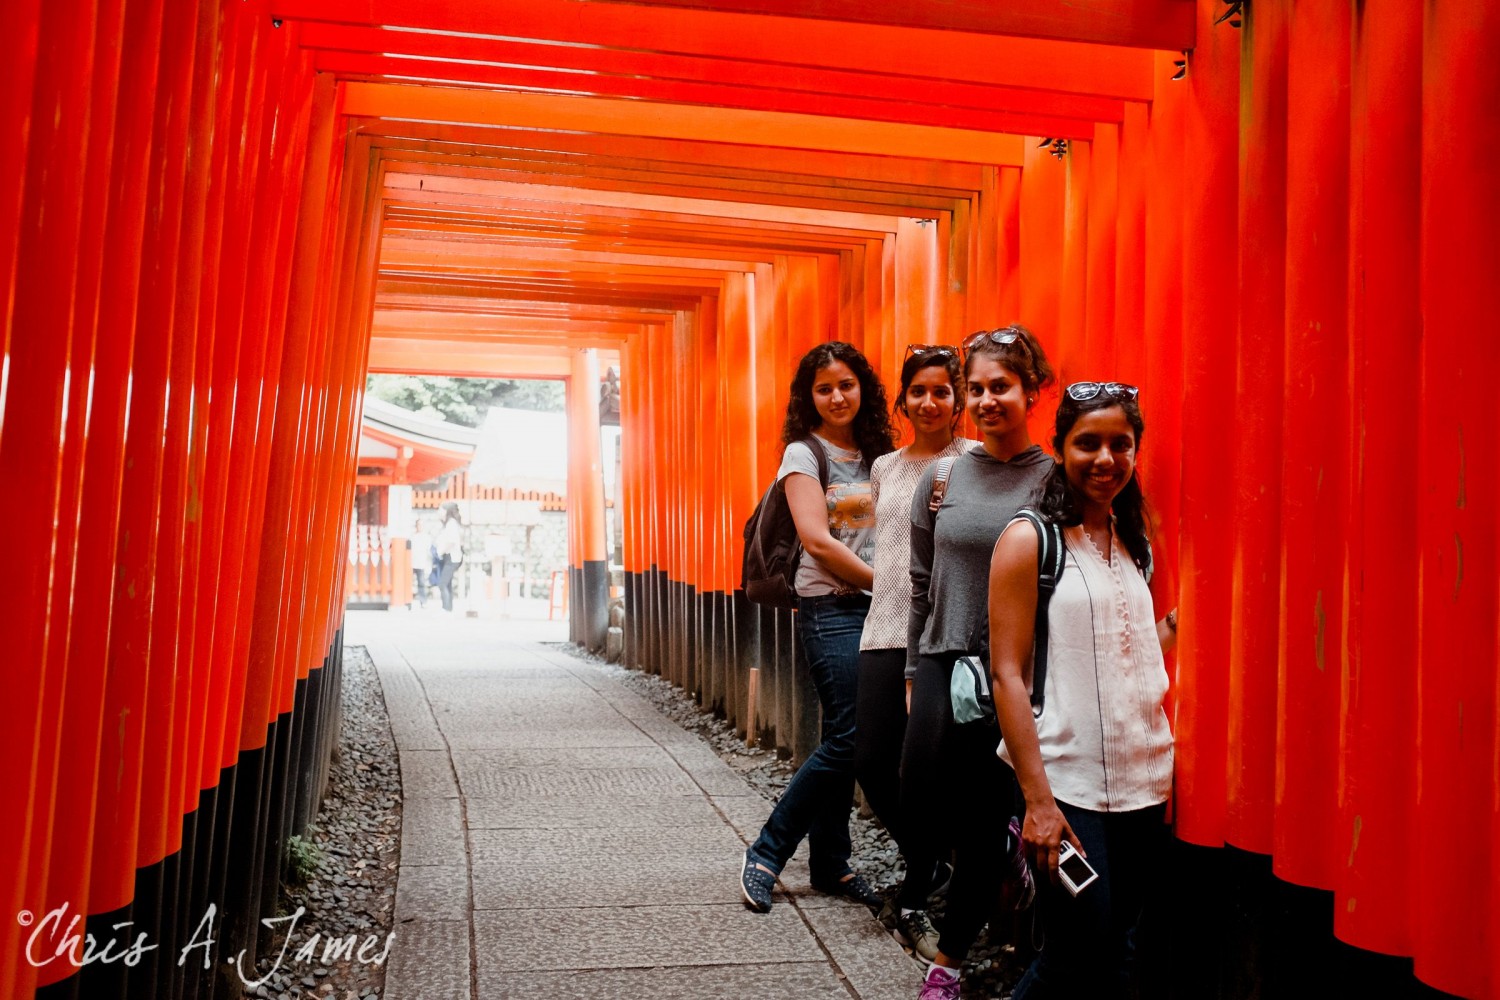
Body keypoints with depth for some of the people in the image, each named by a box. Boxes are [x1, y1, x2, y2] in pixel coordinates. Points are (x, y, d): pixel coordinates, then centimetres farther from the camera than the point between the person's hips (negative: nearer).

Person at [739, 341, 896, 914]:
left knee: (843, 741, 9)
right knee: (846, 738, -10)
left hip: (877, 609, 6)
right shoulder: (804, 453, -3)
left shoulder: (876, 453, 15)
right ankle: (767, 854, 4)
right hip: (831, 610, -6)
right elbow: (817, 539, -13)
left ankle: (830, 866, 19)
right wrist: (885, 582, -11)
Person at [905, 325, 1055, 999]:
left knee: (981, 828, 4)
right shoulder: (941, 477, 6)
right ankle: (1006, 850, 33)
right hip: (945, 662, 3)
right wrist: (914, 672, 11)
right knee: (920, 821, -1)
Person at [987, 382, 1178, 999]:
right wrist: (1038, 801, -17)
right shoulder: (1029, 540, -6)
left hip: (1141, 784, 6)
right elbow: (1007, 674, -12)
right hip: (1067, 786, -6)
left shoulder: (1134, 544, 13)